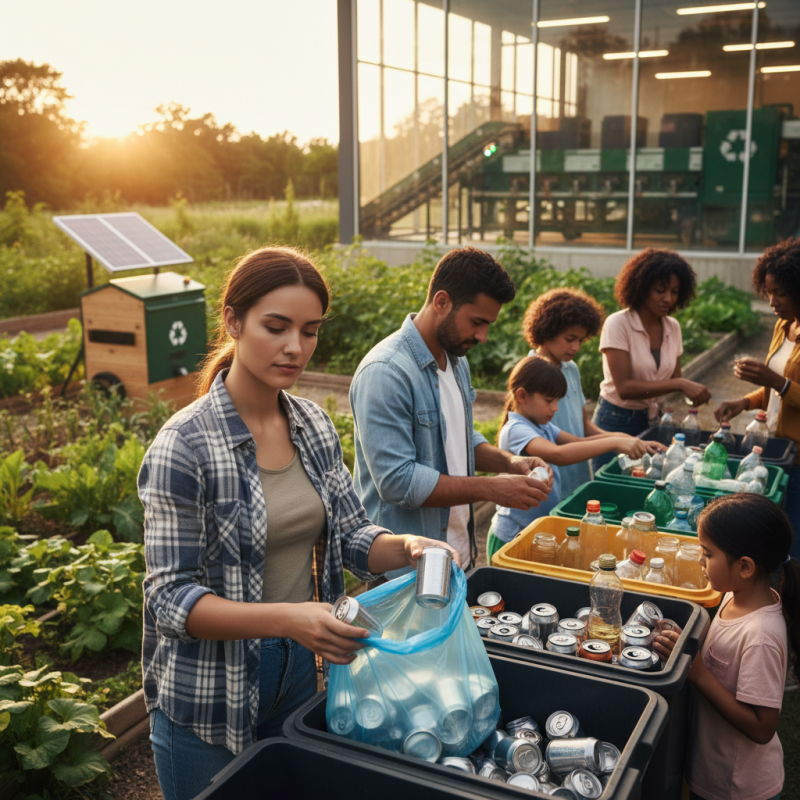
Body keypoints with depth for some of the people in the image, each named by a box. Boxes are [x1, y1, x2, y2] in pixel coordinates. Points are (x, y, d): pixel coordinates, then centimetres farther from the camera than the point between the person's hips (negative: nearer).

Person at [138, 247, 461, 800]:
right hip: (209, 699, -5)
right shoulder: (185, 445, -21)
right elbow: (171, 598, -21)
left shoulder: (314, 425, -2)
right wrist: (288, 617, -34)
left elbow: (350, 535, 4)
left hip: (298, 672, 6)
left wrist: (405, 548, -18)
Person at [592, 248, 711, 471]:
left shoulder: (673, 327, 3)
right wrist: (679, 384, -28)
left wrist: (694, 390, -12)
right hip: (617, 421, -5)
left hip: (652, 421, 5)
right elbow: (624, 388, -23)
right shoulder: (618, 324, -15)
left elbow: (674, 379, 8)